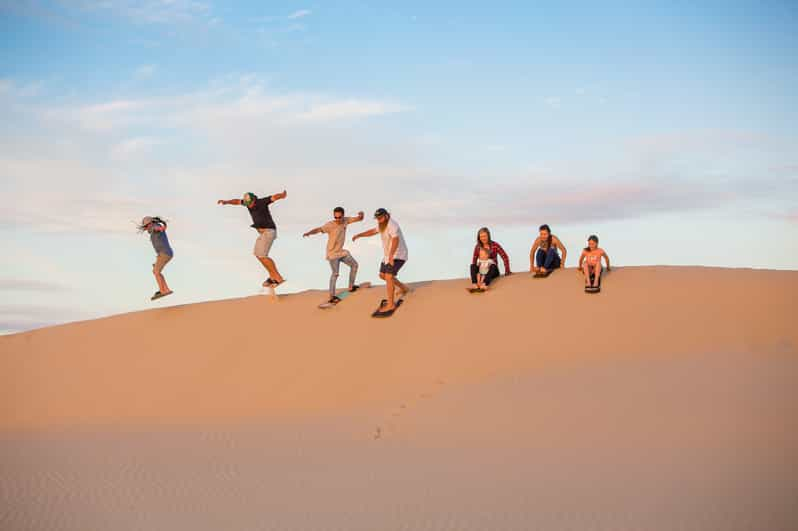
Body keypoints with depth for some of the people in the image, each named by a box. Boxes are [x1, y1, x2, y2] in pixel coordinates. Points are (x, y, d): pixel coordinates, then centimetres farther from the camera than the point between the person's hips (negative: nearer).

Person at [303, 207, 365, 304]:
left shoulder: (345, 221, -4)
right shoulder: (330, 225, -23)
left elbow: (359, 219, 1)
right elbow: (318, 229, -36)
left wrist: (361, 214, -24)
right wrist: (309, 233, -56)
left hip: (341, 251, 8)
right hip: (332, 253, -7)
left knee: (354, 264, 15)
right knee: (335, 273, -14)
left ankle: (351, 287, 29)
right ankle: (332, 297, -11)